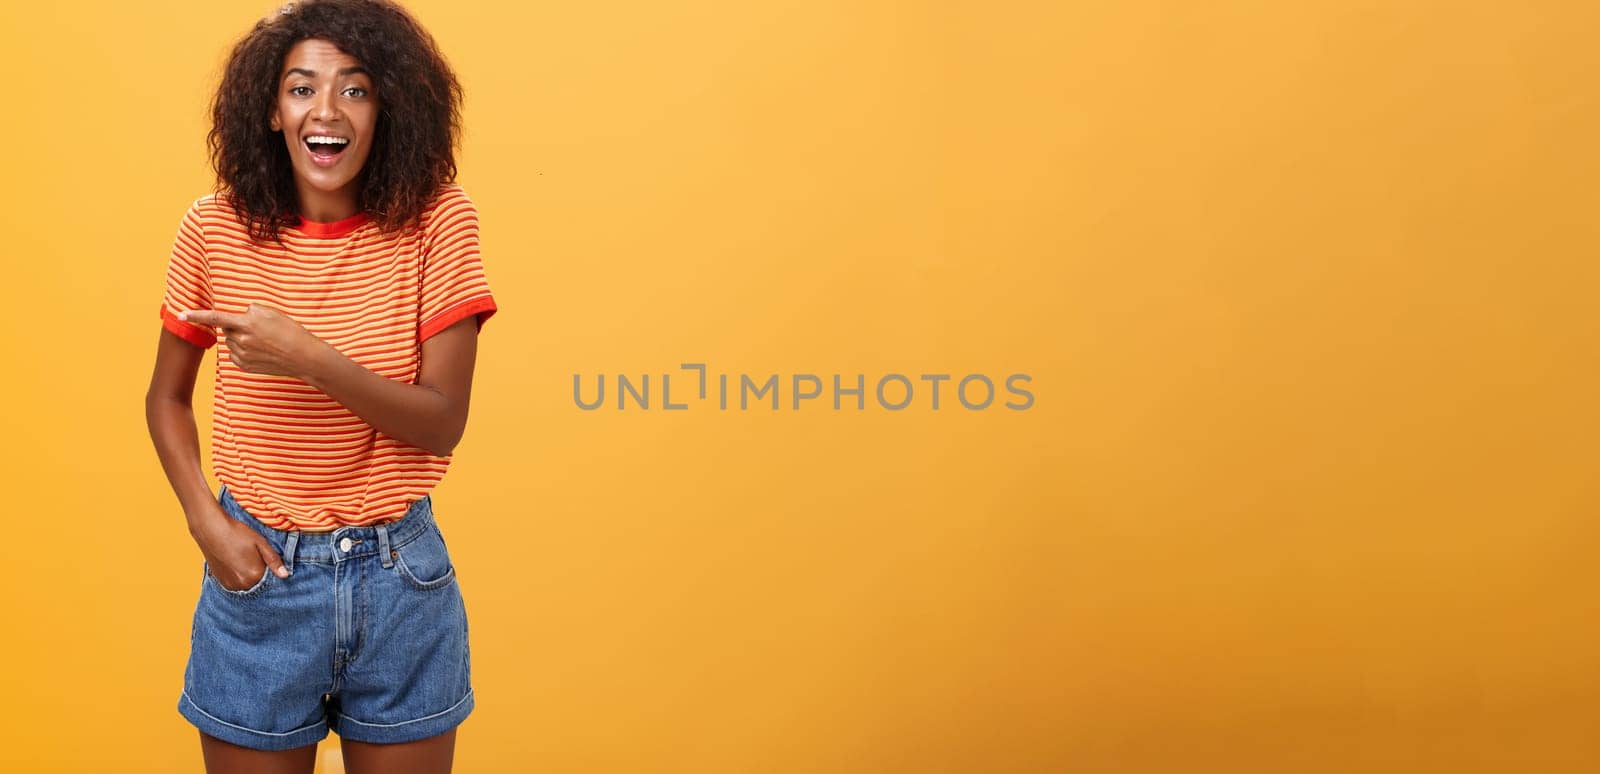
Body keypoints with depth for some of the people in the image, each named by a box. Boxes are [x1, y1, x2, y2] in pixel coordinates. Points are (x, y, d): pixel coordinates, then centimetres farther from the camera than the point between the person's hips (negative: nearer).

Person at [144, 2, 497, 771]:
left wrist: (308, 358, -25)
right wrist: (208, 524, -6)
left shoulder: (436, 224, -10)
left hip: (400, 578, -1)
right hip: (260, 572, 1)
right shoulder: (215, 230, -6)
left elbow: (442, 424, -13)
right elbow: (166, 399, 7)